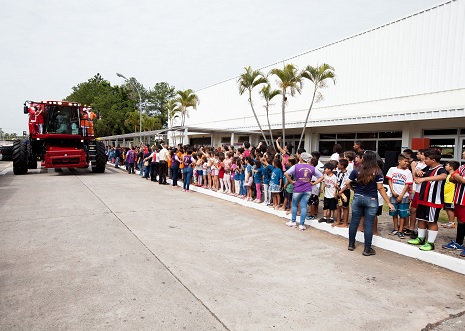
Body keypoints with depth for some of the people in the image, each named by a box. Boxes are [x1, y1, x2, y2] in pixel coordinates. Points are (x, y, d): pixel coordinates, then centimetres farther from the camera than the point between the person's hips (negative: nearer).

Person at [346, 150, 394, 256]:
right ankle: (367, 249, 9)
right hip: (371, 200, -2)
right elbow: (380, 188, -8)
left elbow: (348, 183, 1)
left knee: (354, 222, 12)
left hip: (357, 198, 2)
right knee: (368, 224, 3)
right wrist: (388, 202, -3)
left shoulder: (357, 170, -1)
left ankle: (351, 244, 23)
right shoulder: (377, 172, -6)